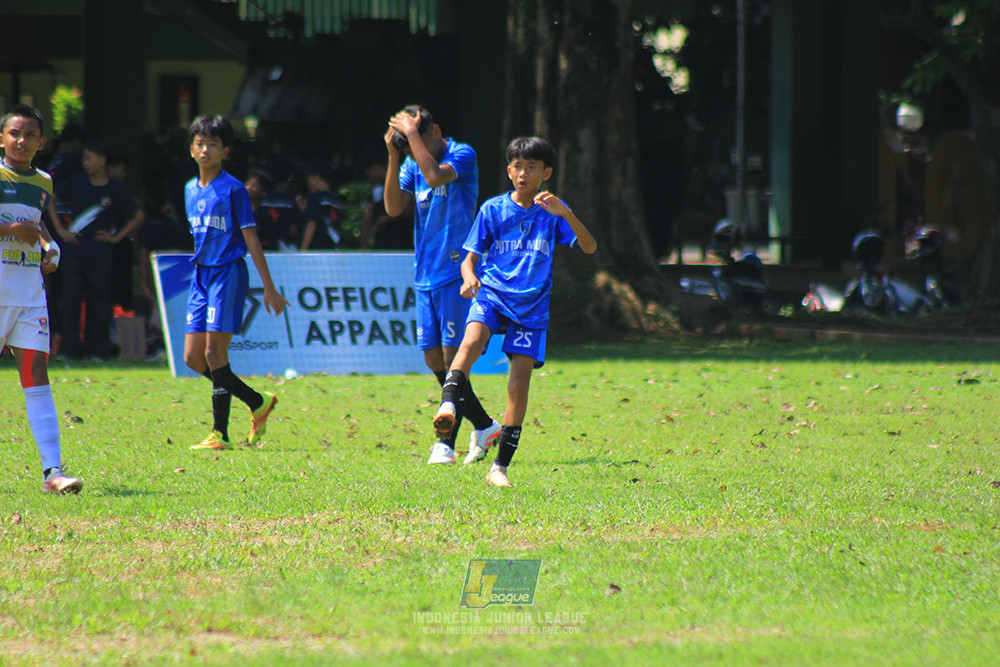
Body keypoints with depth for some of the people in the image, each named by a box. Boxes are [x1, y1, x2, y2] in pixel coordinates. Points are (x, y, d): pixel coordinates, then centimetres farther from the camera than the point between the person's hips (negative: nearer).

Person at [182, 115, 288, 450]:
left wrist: (269, 287, -8)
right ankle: (259, 402, 16)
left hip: (228, 273, -7)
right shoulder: (191, 190, 12)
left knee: (214, 353, -12)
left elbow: (251, 239, -7)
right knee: (193, 357, 2)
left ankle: (220, 434, -7)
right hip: (201, 275, 7)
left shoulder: (233, 189, -7)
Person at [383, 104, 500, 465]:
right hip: (425, 275, 7)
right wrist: (394, 155, -7)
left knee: (452, 357, -9)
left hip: (455, 273, -7)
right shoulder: (412, 166, 10)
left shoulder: (463, 155, -8)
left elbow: (434, 176, -27)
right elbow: (393, 207, -2)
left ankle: (446, 442, -8)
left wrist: (413, 134, -19)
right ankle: (484, 426, 20)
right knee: (434, 360, 6)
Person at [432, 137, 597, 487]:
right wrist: (469, 278, -16)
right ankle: (449, 407, -48)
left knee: (520, 381, -6)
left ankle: (500, 467, 1)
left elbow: (589, 247, -8)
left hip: (532, 304, 0)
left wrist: (566, 214, -24)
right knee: (471, 342, -32)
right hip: (491, 294, 0)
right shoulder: (492, 209, 5)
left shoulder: (552, 211, 4)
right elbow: (470, 258, 8)